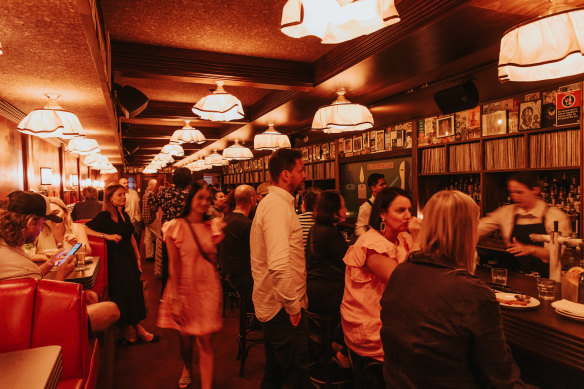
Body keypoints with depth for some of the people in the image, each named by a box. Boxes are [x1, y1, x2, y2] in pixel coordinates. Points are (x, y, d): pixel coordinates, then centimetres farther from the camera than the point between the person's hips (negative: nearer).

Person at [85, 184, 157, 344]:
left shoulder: (125, 215, 11)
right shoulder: (104, 216, -10)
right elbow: (84, 229, -20)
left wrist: (138, 259, 14)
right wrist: (107, 236, -26)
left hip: (129, 259, 7)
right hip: (115, 260, -7)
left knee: (134, 292, 10)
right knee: (121, 294, 1)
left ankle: (137, 328, 21)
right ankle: (126, 331, 17)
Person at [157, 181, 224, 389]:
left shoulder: (211, 226, 4)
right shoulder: (176, 227, -6)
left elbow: (214, 260, 7)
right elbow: (173, 264, -7)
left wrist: (218, 237, -4)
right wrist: (175, 298, -9)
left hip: (207, 287, 1)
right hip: (184, 286, -1)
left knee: (204, 340, 0)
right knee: (185, 338, 14)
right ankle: (187, 368, 45)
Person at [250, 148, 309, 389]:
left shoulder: (271, 202, 12)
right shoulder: (278, 206, -20)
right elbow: (280, 265, -33)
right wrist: (293, 306, -20)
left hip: (270, 306, 10)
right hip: (284, 310, -10)